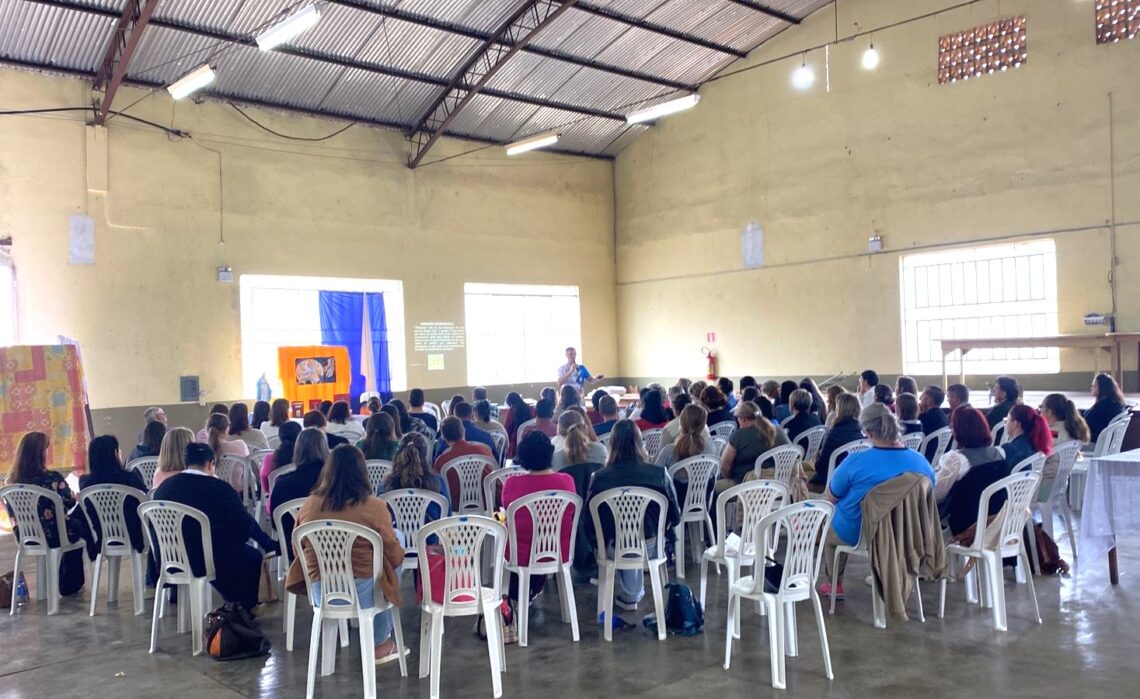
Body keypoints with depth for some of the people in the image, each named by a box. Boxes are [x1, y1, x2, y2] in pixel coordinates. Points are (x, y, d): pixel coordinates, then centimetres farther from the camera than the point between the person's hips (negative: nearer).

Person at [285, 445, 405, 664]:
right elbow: (395, 556, -6)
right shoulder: (374, 507, -15)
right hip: (363, 595, -4)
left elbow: (298, 549, 11)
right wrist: (400, 549, 17)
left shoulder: (309, 505, -4)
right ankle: (380, 643, 29)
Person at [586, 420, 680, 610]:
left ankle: (628, 596, 47)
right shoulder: (659, 474, -13)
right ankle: (633, 594, 49)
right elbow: (674, 516, -3)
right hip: (650, 547, 1)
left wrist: (599, 541, 14)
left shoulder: (599, 478, -16)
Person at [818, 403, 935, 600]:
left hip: (856, 534, -4)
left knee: (829, 528, 30)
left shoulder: (856, 462, -26)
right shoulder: (922, 462, -14)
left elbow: (831, 497, -12)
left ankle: (834, 585, 39)